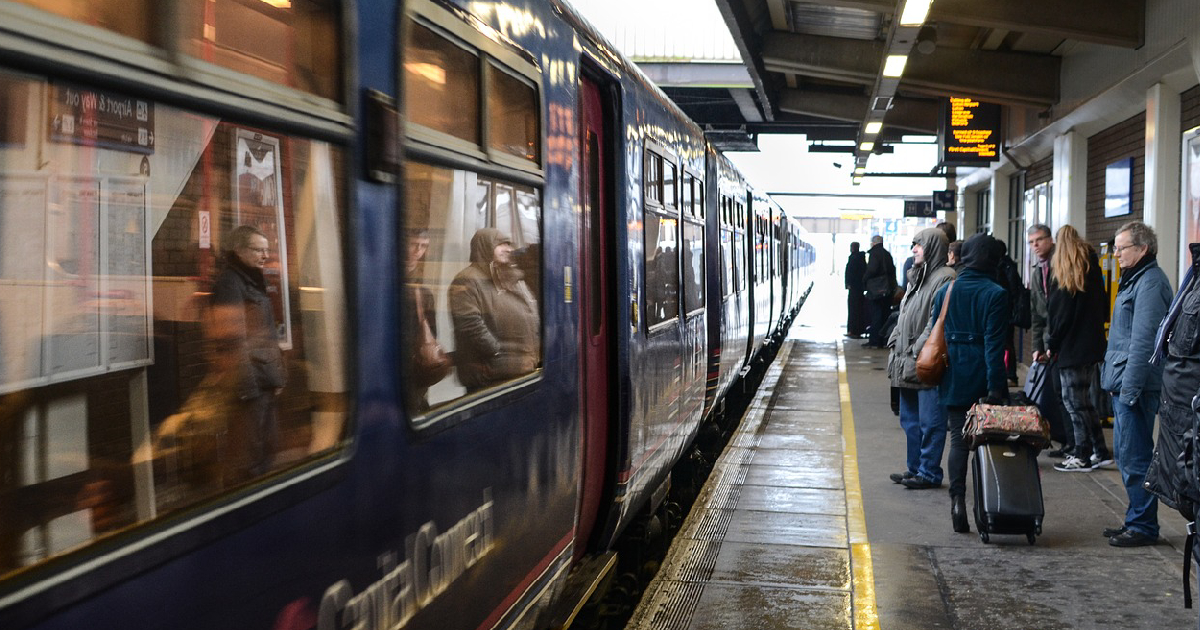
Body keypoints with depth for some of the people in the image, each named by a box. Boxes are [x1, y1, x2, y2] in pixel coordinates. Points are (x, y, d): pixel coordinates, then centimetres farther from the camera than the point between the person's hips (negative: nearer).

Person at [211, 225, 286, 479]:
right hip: (250, 382, -9)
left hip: (265, 380, 9)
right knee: (252, 456, -5)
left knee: (268, 446, 14)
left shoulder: (254, 281, 17)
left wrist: (278, 375, 17)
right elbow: (235, 338, -17)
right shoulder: (230, 283, -11)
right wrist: (247, 386, -20)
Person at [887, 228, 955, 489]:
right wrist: (895, 344, 13)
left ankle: (929, 473, 5)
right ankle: (915, 468, 26)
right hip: (907, 364, 10)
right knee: (910, 419, 16)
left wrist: (917, 350, -19)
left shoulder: (945, 278, -13)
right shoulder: (917, 277, 18)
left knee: (930, 422, -3)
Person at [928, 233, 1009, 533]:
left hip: (953, 377, 3)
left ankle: (958, 501, -6)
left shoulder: (945, 291, 4)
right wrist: (996, 387, -12)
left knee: (958, 440, 5)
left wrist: (936, 376, 14)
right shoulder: (995, 294, -8)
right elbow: (994, 343, -12)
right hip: (981, 377, -2)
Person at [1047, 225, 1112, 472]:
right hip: (1093, 345, 7)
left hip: (1071, 349, -7)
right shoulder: (1093, 269, 10)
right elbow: (1104, 307, 15)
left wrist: (1051, 345, -2)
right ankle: (1100, 452, 17)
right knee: (1085, 401, 14)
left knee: (1075, 402, -1)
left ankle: (1083, 456, 2)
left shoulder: (1062, 274, -11)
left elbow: (1058, 314, -11)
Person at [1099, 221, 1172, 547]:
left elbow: (1143, 341, -21)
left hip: (1136, 385, -10)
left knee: (1134, 458, -4)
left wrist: (1130, 388, -22)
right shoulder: (1135, 279, 18)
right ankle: (1135, 520, 24)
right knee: (1126, 455, 15)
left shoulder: (1150, 282, -15)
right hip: (1124, 385, 10)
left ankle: (1143, 526, 4)